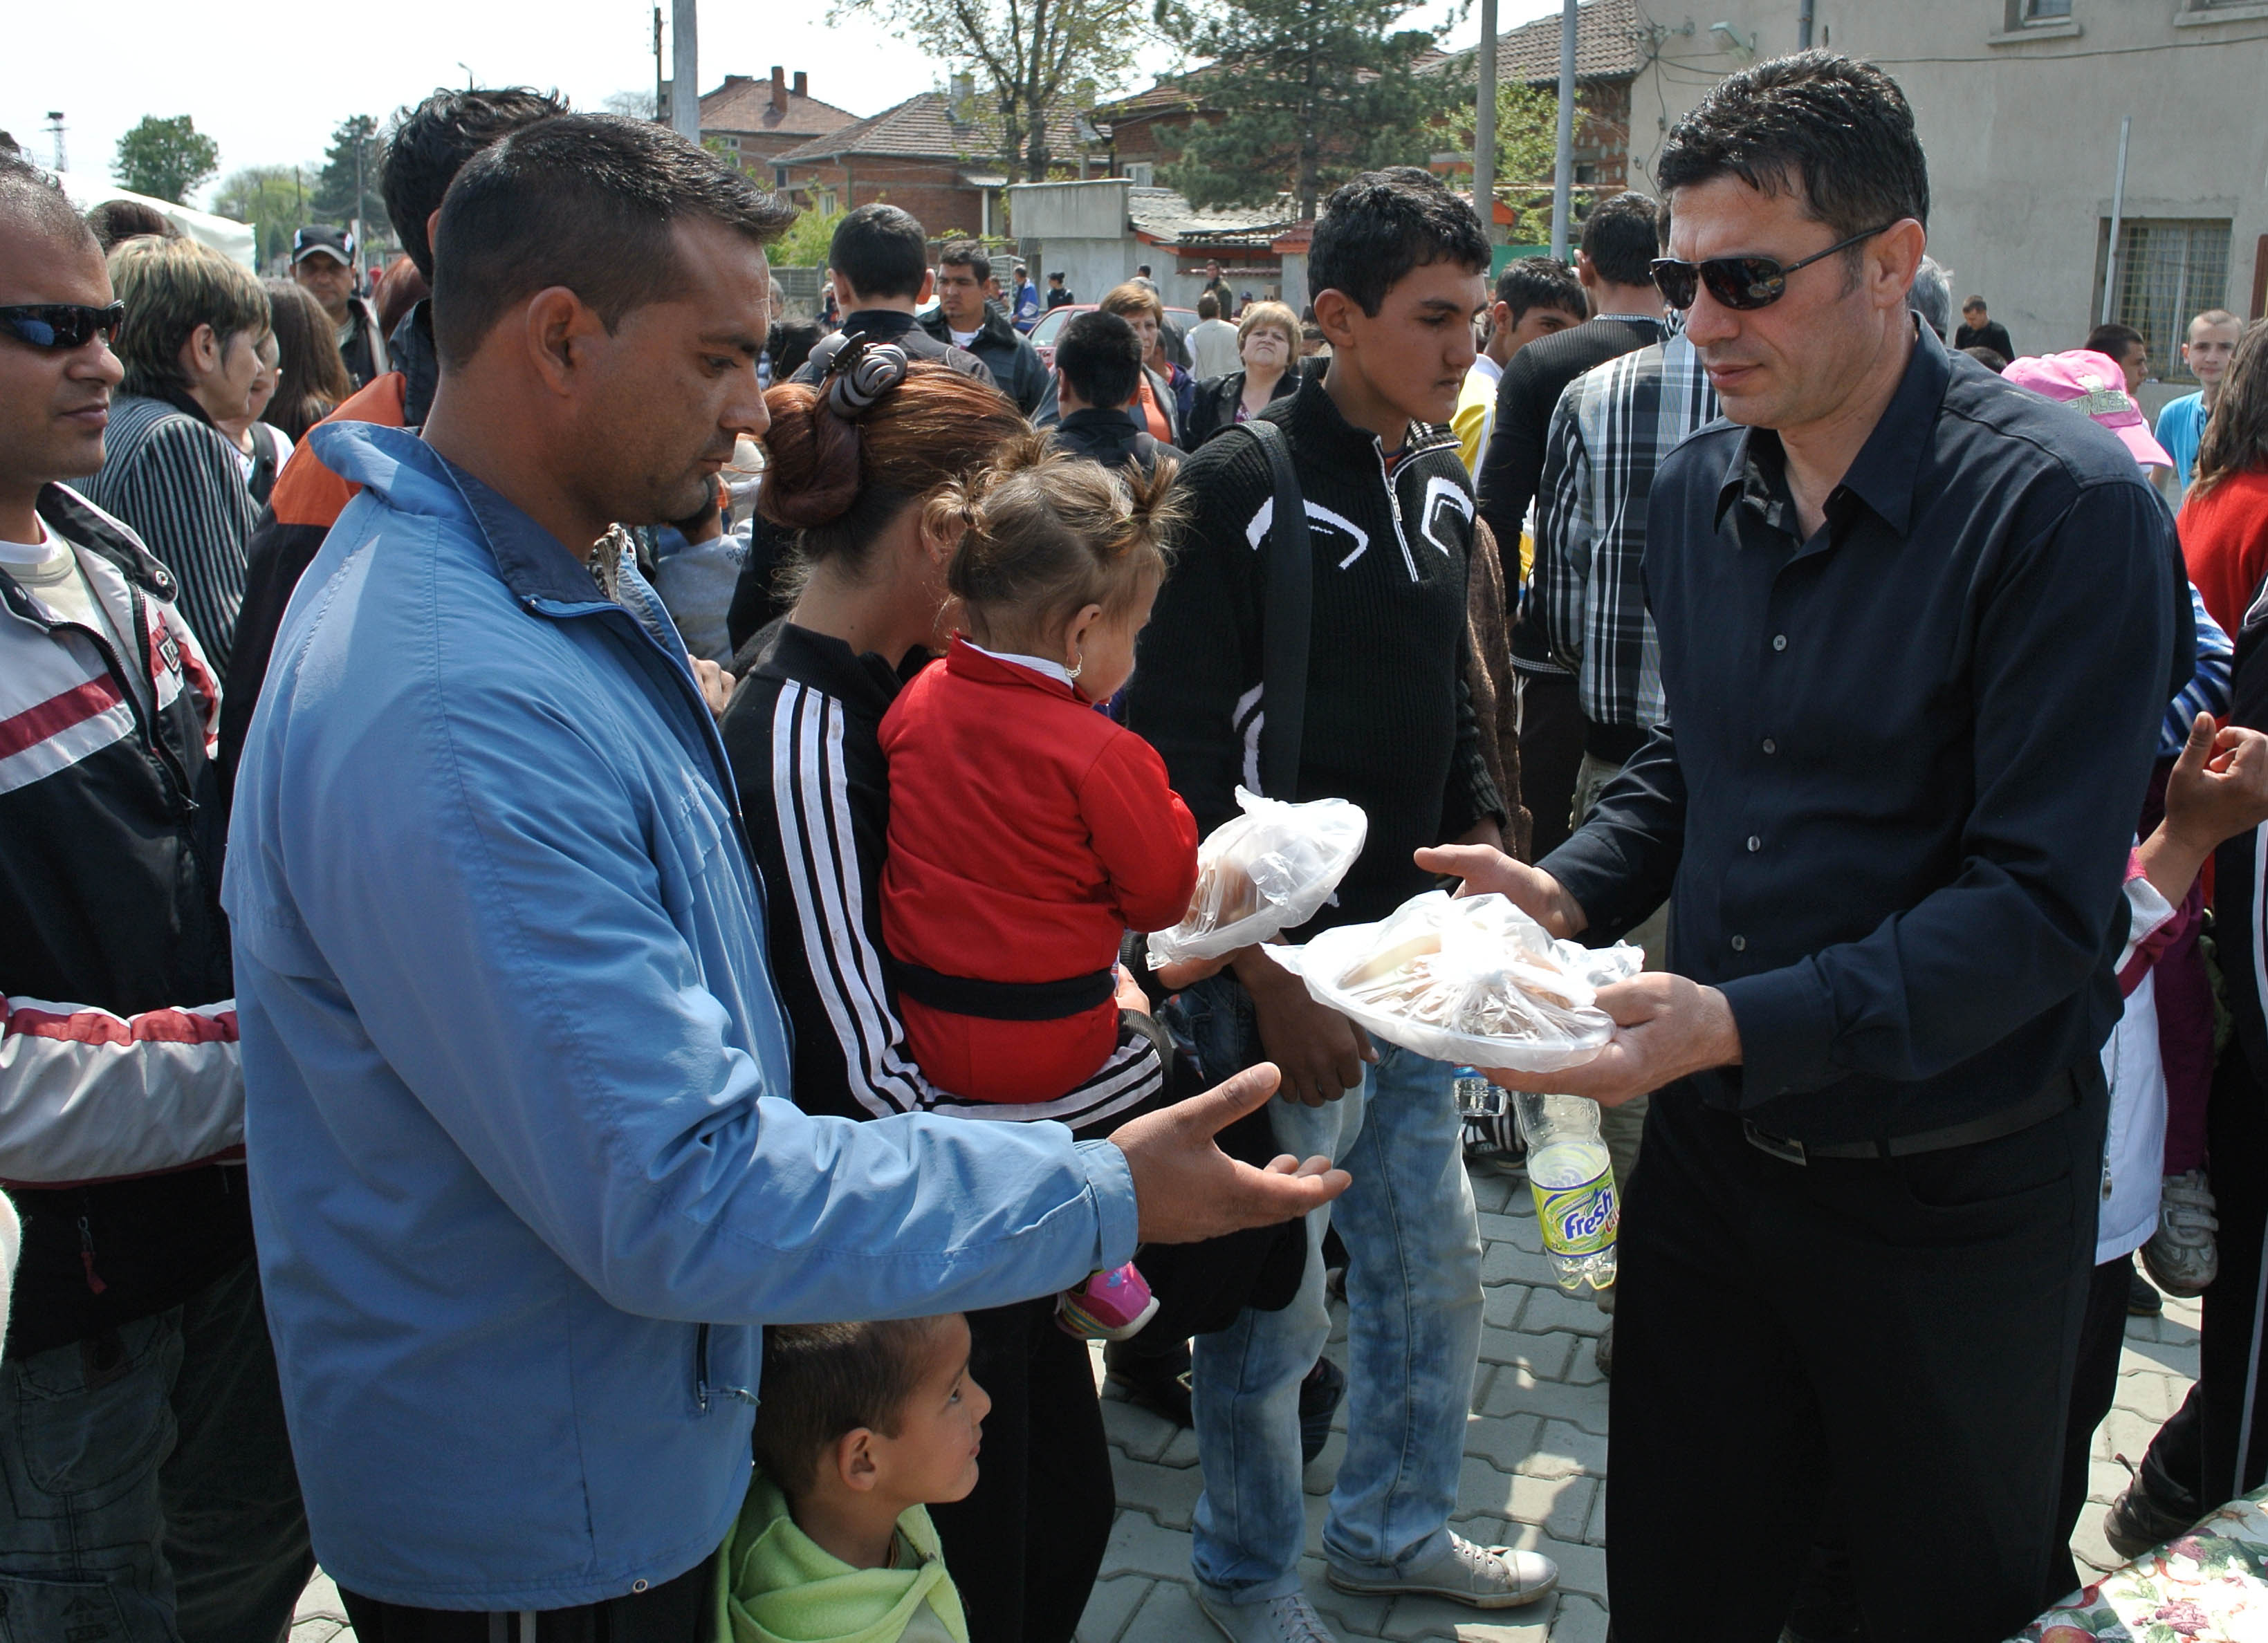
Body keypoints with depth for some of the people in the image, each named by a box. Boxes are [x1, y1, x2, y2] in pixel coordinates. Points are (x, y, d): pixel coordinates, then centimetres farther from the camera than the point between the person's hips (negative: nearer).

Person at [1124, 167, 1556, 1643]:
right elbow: (1179, 758, -17)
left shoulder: (1441, 480, 9)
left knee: (1433, 1263, 18)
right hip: (1284, 957, -7)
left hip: (1416, 945, 7)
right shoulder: (1242, 490, -15)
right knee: (1276, 1293, 6)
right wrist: (1267, 981, -18)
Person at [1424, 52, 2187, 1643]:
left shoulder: (2066, 507, -19)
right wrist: (1574, 889, -3)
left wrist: (1743, 1026, -32)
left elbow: (2041, 902, -23)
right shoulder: (1699, 487, 2)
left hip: (1948, 1192, -5)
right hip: (1715, 1145, 6)